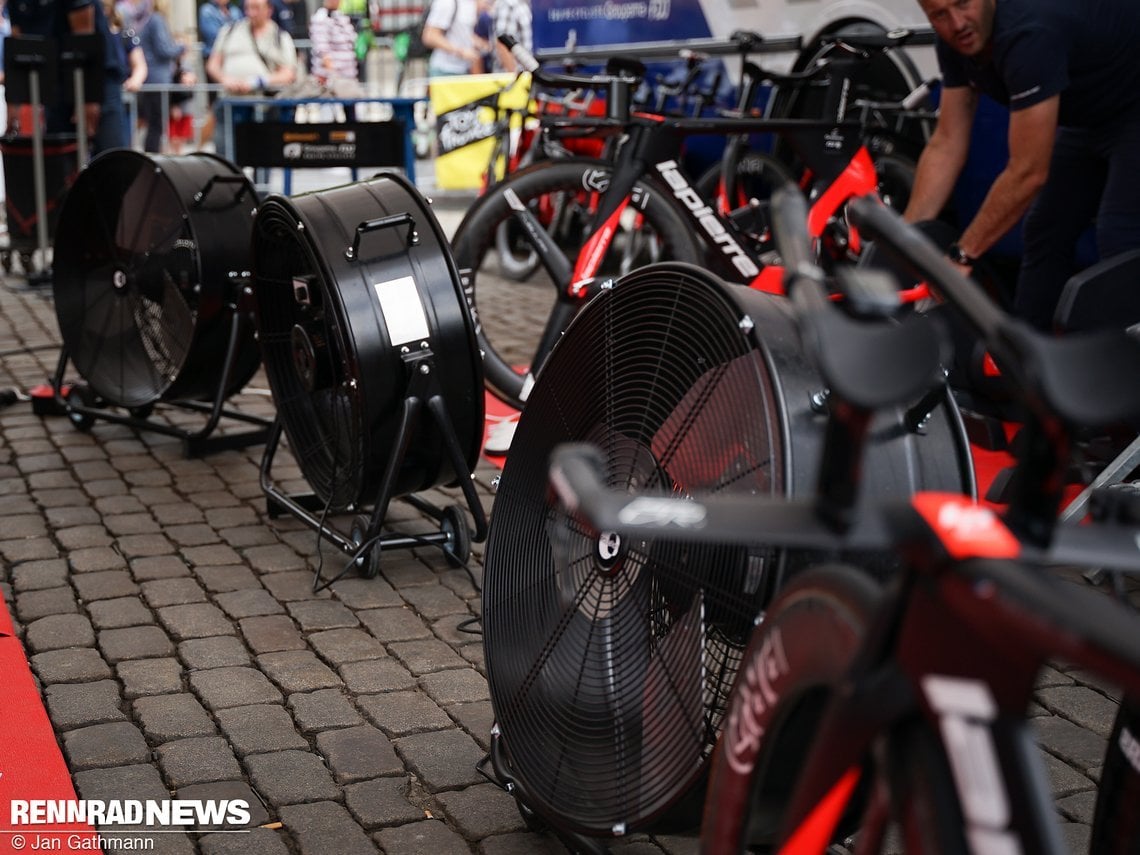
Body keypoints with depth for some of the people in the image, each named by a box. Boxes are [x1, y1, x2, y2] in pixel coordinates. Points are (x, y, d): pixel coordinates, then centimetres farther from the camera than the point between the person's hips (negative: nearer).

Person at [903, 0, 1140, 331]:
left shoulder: (1029, 33, -36)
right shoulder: (955, 38, -11)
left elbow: (1028, 172, -36)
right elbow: (946, 143, -8)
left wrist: (961, 256, -32)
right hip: (1089, 114, 9)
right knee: (1045, 233, 8)